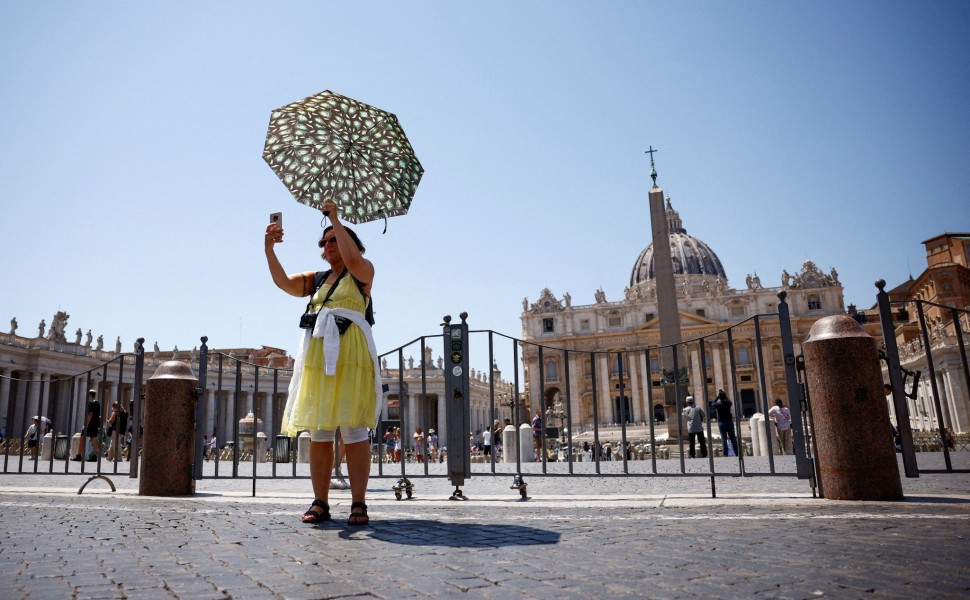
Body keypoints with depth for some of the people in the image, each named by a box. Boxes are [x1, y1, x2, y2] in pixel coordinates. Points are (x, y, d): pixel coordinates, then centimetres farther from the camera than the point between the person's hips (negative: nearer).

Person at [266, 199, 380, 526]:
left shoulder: (363, 271, 9)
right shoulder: (316, 279, 22)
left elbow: (352, 258, -13)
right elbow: (284, 282, 8)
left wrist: (335, 220, -8)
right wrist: (270, 248, -4)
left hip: (350, 354, -5)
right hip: (318, 353, 5)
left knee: (353, 429, -8)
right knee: (318, 431, 2)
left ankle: (358, 504, -6)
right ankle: (320, 503, 7)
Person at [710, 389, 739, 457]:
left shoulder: (717, 404, -13)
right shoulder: (728, 403, -7)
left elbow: (712, 405, 9)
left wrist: (716, 397, 6)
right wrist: (725, 395, 15)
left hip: (721, 423, -2)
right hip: (729, 422, 2)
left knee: (724, 439, 0)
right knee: (733, 438, 9)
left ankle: (725, 454, -3)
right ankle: (737, 453, 13)